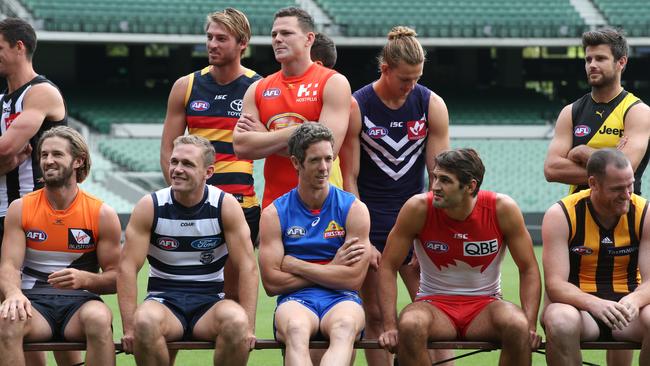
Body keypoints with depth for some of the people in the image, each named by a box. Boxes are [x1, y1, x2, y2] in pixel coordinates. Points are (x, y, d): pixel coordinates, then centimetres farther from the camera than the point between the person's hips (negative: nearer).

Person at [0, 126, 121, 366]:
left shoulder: (102, 214, 4)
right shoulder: (20, 209, 7)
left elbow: (116, 278, 6)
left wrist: (85, 279, -17)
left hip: (80, 301, 0)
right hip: (34, 300, 1)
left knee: (99, 319, -37)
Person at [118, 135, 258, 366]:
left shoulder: (226, 206, -4)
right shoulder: (149, 207, -4)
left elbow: (247, 267, -6)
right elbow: (128, 266, -8)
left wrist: (248, 327, -15)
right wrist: (129, 327, -17)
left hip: (210, 301, 0)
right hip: (164, 300, 0)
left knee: (236, 321, -34)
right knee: (145, 321, -36)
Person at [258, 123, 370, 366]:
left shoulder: (354, 209, 8)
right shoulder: (274, 214, 8)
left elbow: (354, 279, -2)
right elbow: (271, 282, 0)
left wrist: (296, 265, -2)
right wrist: (332, 268, 0)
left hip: (341, 300, 0)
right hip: (295, 301, 0)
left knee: (345, 327, -39)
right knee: (296, 329, -39)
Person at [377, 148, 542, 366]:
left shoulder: (503, 209, -11)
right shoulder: (418, 209, -13)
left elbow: (529, 269, -2)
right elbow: (388, 266, -5)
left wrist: (531, 326, -15)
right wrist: (390, 326, -15)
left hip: (485, 305, 1)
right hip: (434, 303, 0)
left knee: (517, 326, -33)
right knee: (410, 325, -36)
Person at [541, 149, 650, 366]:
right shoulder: (560, 216, -9)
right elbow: (555, 284, -16)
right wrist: (595, 304, -37)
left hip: (627, 305, 2)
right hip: (578, 304, -2)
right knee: (560, 322, -37)